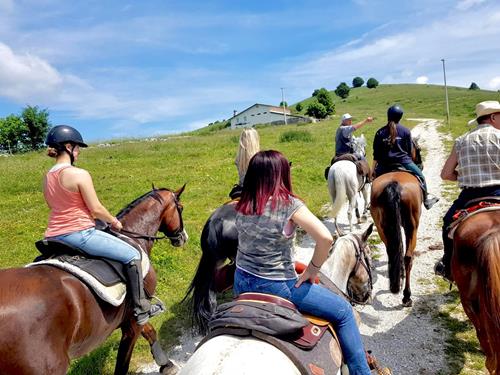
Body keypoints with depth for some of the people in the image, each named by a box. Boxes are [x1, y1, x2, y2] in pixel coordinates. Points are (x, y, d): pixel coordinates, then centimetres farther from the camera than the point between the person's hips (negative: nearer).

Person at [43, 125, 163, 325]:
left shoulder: (47, 177, 9)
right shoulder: (80, 174, -16)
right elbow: (96, 209, -14)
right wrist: (114, 222, 3)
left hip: (54, 236, 8)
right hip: (80, 233, -8)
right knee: (132, 255, 2)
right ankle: (141, 308, 8)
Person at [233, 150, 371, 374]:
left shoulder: (242, 206, -1)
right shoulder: (288, 204, -17)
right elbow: (325, 239, -25)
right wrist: (313, 269, -9)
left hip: (241, 283, 7)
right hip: (276, 286, -6)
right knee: (343, 312, 9)